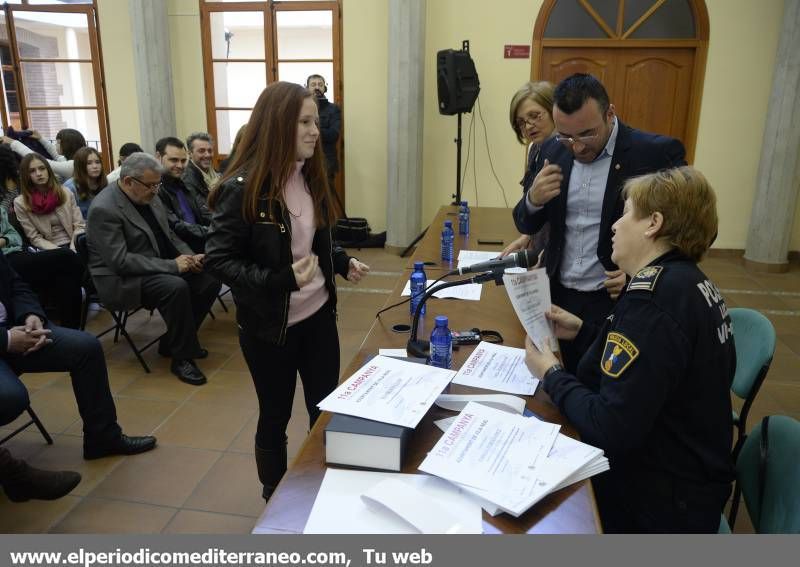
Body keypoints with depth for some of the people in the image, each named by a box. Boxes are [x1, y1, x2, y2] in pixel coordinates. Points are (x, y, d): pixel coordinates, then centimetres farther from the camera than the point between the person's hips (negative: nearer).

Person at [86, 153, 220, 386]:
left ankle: (173, 341, 10)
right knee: (176, 287, -33)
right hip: (121, 280, -8)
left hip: (159, 270, 8)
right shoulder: (104, 209, -19)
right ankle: (181, 357, -14)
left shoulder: (150, 198, 5)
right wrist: (172, 265, -26)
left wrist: (191, 257, -5)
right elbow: (119, 261, -25)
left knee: (210, 280, -7)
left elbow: (168, 236, 15)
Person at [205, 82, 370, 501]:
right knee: (275, 417, 13)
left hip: (319, 315, 6)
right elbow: (218, 260, -18)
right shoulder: (242, 189, -18)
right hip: (270, 327, -5)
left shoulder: (310, 176, 2)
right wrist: (282, 280, -29)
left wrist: (342, 262, -2)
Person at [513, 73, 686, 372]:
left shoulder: (656, 153, -13)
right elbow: (527, 225, 7)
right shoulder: (553, 151, 2)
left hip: (619, 302, -4)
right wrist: (534, 199, -15)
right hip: (560, 297, 4)